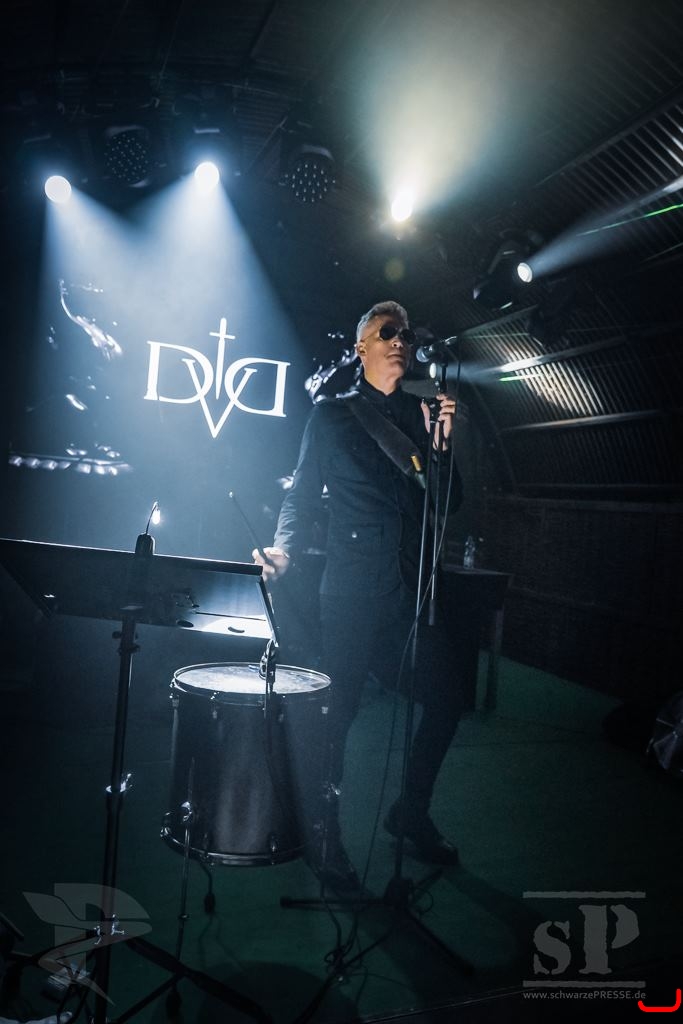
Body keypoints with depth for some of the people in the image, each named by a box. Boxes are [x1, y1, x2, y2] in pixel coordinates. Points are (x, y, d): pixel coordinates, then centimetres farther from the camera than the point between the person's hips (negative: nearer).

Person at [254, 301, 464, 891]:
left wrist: (443, 445, -4)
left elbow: (448, 504, 11)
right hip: (353, 586, -4)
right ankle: (324, 834, 18)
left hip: (413, 583, 4)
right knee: (339, 709, -1)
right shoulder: (333, 414, 6)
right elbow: (303, 495, 2)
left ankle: (412, 813, 29)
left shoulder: (424, 414, 14)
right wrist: (284, 550, -14)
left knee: (445, 702, 7)